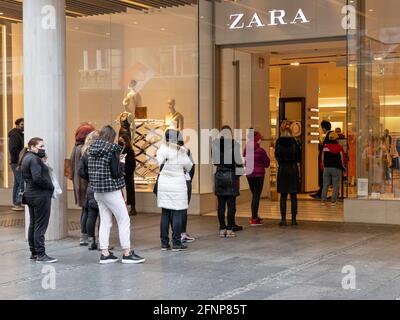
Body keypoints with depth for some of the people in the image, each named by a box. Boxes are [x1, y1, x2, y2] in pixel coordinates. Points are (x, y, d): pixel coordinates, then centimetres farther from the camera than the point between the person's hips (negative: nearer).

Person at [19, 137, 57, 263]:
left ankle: (34, 252, 21)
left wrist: (43, 162, 4)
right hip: (40, 196, -10)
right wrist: (51, 186, -13)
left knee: (33, 224, 14)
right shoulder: (34, 159, -16)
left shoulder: (26, 158, 14)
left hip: (31, 195, 10)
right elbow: (37, 178, -26)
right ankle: (40, 255, -6)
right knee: (41, 226, -7)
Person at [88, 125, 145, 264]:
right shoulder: (112, 149, -13)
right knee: (124, 220, 2)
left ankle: (104, 254, 11)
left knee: (105, 221, 12)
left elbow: (91, 171, 12)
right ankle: (127, 253, 2)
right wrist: (122, 162, 1)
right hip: (111, 191, -7)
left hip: (97, 191, 7)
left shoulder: (92, 149, 6)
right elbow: (117, 173, -17)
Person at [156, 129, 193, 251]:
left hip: (163, 185, 4)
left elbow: (160, 165, 3)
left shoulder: (161, 150, -4)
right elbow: (188, 166, 2)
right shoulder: (181, 151, -10)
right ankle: (176, 243, 3)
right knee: (177, 214, 2)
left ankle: (164, 243, 12)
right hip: (177, 185, -3)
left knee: (164, 214, 9)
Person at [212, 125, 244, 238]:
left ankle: (222, 229, 9)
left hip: (219, 175, 3)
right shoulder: (234, 144, -8)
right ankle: (229, 229, 2)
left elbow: (214, 161, 2)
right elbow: (238, 161, -11)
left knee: (221, 204, 7)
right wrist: (241, 164, 11)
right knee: (231, 203, 2)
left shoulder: (215, 144, 0)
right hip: (231, 175, -3)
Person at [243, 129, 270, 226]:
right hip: (258, 174, -6)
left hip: (249, 174, 6)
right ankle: (254, 219, -3)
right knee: (257, 196, -2)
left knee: (254, 195, 18)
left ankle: (254, 217, 26)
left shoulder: (246, 150, 2)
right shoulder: (261, 151, -13)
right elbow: (267, 164, -2)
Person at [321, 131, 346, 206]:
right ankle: (334, 201, -2)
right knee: (336, 185, 2)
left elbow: (322, 158, 6)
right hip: (336, 169, -2)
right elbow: (343, 159, 0)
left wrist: (322, 167, 16)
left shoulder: (325, 146, 1)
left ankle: (323, 200, 3)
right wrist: (344, 168, 12)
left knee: (325, 185, 7)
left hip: (327, 168, 2)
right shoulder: (339, 147, -5)